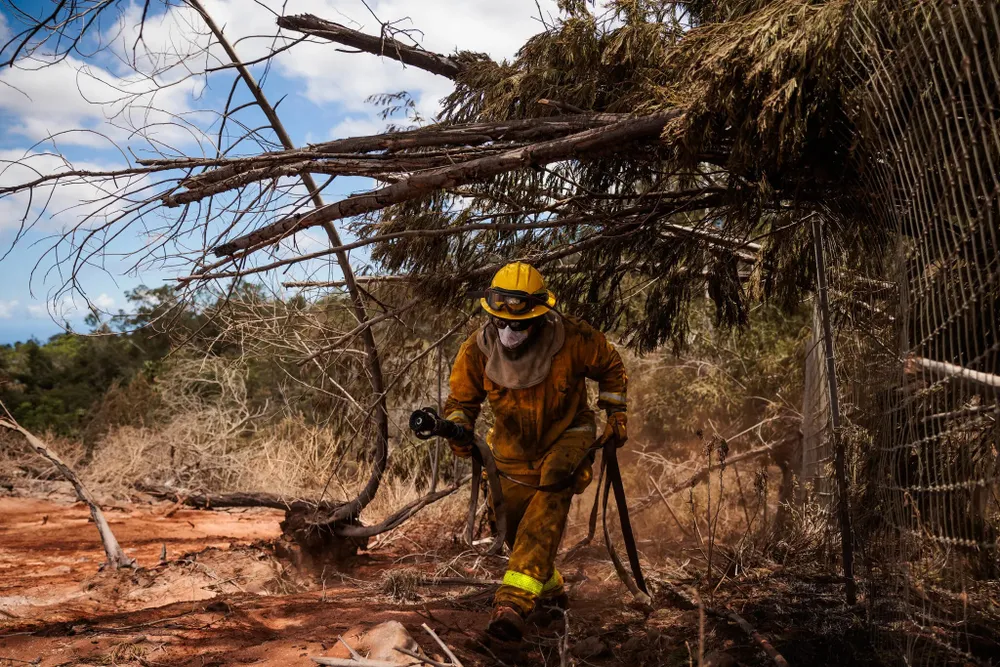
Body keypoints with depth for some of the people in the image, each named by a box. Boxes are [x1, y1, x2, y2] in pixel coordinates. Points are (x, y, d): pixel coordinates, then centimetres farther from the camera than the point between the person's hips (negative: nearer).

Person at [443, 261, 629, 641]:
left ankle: (514, 602, -35)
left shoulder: (573, 339, -24)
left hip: (567, 436, -3)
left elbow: (610, 367, -3)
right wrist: (458, 429, -27)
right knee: (516, 533, 10)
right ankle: (550, 592, 39)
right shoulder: (477, 350, -19)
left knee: (548, 508, -30)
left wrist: (615, 413, -2)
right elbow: (461, 399, -7)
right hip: (514, 449, 4)